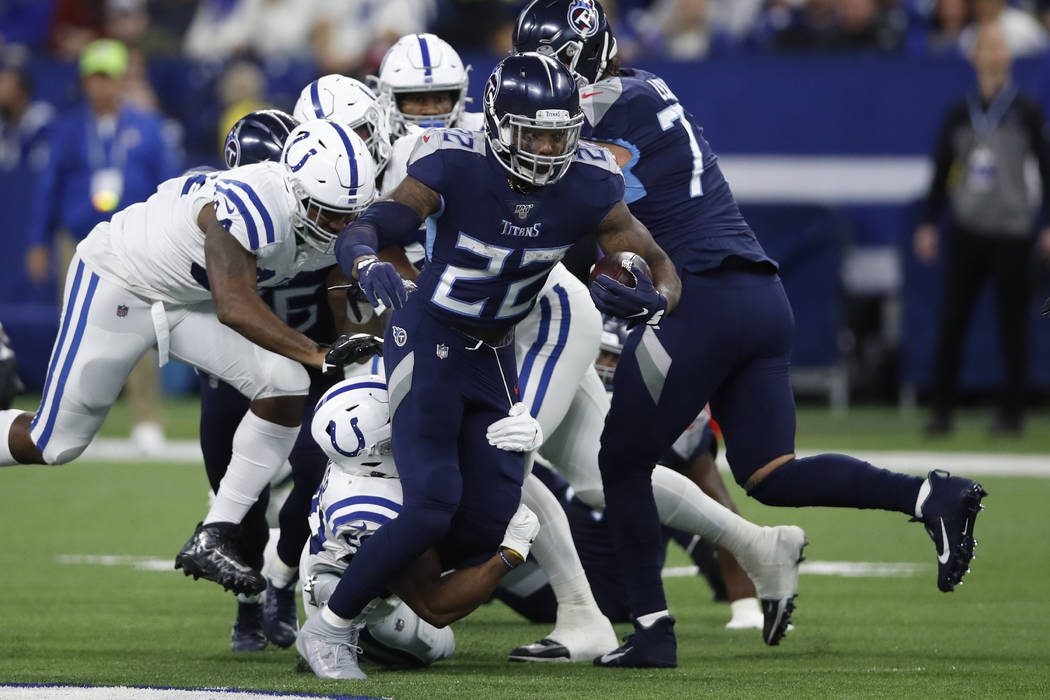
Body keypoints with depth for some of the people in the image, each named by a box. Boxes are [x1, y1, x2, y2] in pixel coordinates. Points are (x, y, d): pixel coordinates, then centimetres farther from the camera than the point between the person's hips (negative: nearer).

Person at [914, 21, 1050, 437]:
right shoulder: (959, 113, 8)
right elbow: (942, 170, 12)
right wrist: (927, 224, 9)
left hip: (1012, 232, -2)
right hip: (965, 231, 2)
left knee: (1012, 323, -1)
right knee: (951, 320, -2)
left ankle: (1011, 413, 7)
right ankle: (941, 410, 4)